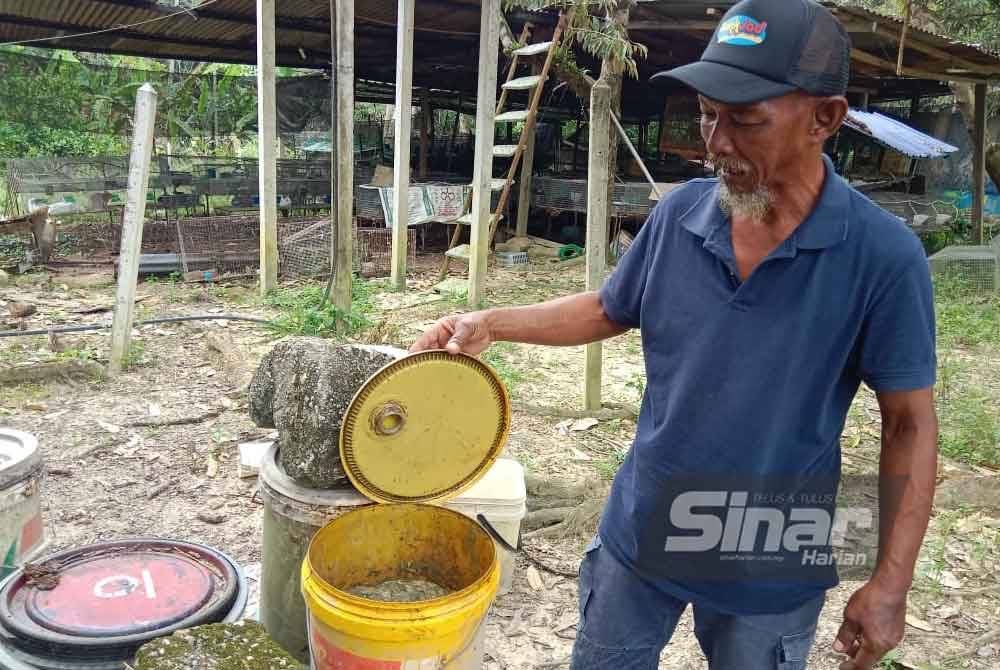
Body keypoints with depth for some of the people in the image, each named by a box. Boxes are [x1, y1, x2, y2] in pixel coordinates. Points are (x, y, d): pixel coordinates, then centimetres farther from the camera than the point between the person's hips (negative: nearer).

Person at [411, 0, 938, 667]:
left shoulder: (883, 255, -19)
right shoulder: (678, 214, -9)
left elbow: (909, 423, -12)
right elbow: (607, 310, 6)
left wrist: (890, 582, -12)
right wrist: (490, 323, -6)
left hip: (769, 570, -3)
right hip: (639, 535, 4)